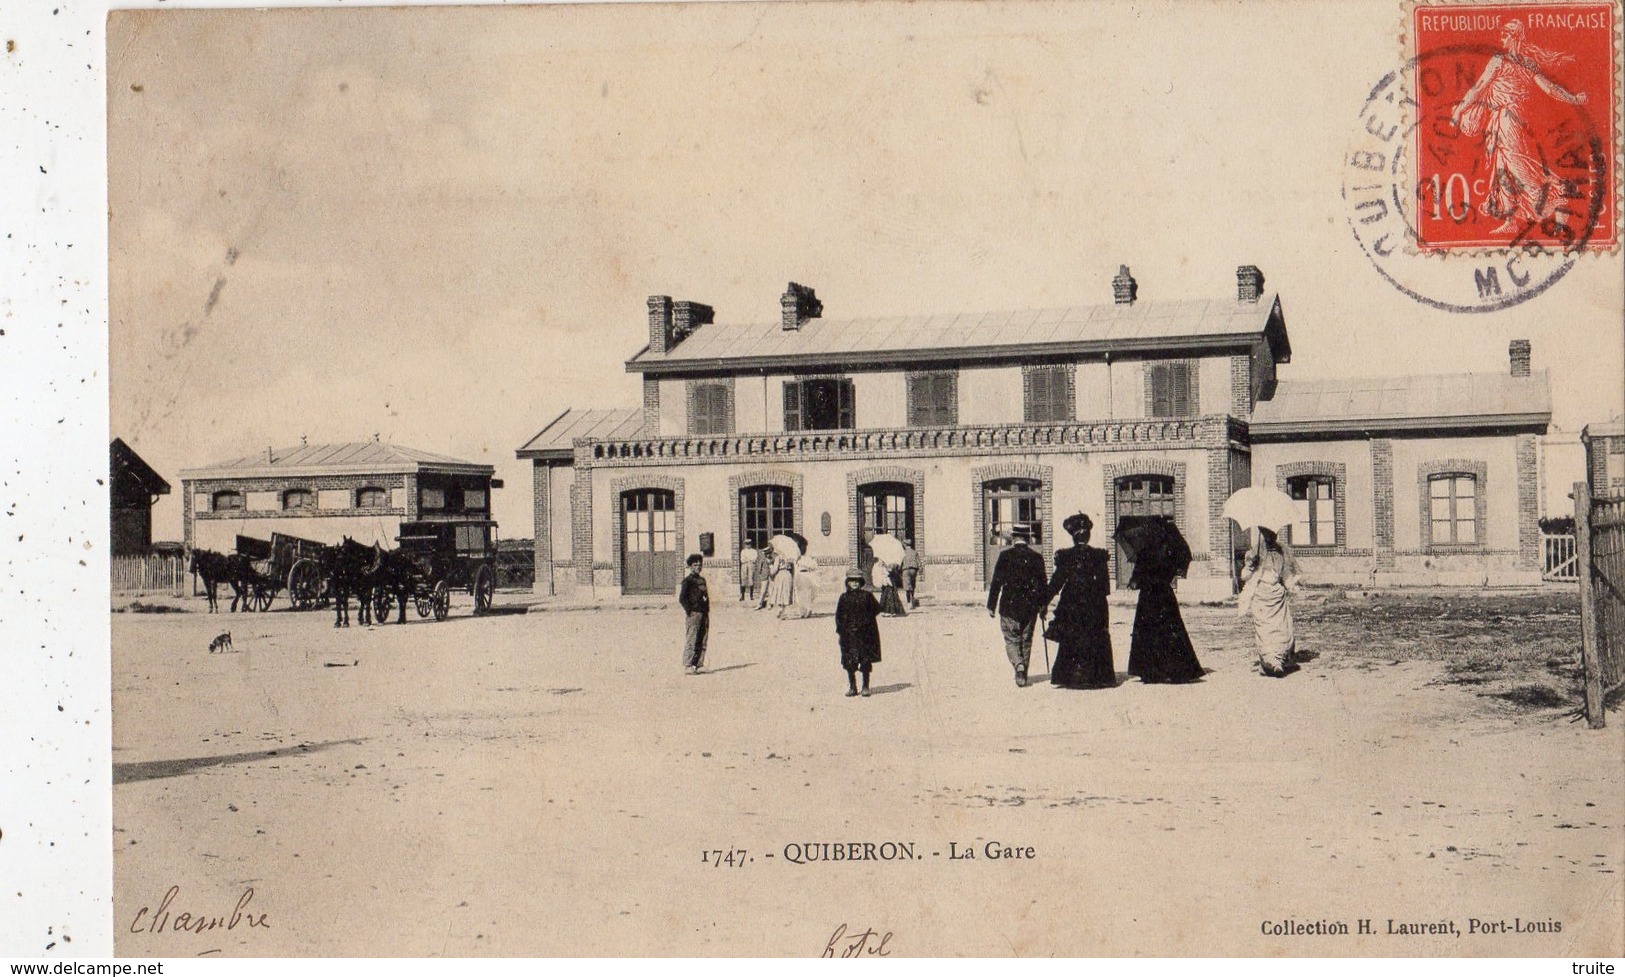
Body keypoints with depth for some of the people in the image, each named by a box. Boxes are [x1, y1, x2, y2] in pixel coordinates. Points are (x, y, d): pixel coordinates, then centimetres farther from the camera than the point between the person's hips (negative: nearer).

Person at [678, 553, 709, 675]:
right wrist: (689, 611, -11)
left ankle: (698, 664, 15)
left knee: (702, 641, 9)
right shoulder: (688, 580, -6)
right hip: (694, 614, -8)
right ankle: (688, 666, -4)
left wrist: (707, 610, 14)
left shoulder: (702, 580, 16)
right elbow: (681, 598, -11)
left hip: (704, 614, 8)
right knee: (691, 641, -6)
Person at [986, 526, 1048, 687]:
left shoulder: (1005, 556, -6)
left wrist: (991, 606, -1)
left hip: (1009, 607, -3)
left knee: (1011, 640, 3)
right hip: (1030, 607, 3)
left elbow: (996, 582, -7)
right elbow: (1042, 583, 5)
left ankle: (1018, 664, -21)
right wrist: (1042, 604, 18)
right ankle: (1023, 676, 16)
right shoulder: (1036, 557, 1)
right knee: (1026, 641, 12)